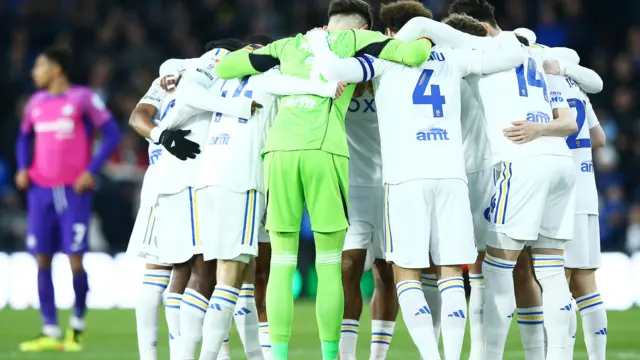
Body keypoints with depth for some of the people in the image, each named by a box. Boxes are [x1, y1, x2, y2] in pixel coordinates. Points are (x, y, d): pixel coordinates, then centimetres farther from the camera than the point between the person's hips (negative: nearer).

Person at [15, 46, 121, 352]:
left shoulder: (83, 98, -3)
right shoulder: (36, 103, 13)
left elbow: (112, 134, -4)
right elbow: (25, 137, 27)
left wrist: (91, 170, -12)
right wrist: (23, 168, 10)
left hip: (74, 190, -5)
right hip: (40, 189, 5)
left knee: (75, 260, -7)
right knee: (42, 260, -1)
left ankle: (77, 325, 11)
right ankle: (50, 332, 2)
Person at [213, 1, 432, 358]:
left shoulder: (288, 46, 24)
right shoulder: (355, 40, 17)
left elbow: (224, 68, 23)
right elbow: (411, 54, 5)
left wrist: (253, 52, 44)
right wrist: (425, 42, 28)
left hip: (279, 150, 2)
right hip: (325, 153, -2)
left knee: (281, 264, 7)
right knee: (329, 265, 8)